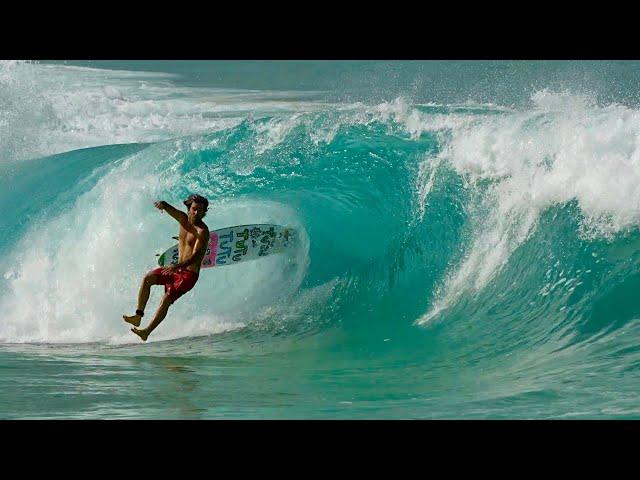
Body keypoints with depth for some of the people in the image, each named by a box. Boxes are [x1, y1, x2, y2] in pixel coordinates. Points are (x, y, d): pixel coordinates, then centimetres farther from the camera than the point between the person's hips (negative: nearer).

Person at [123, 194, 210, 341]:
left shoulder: (202, 231, -17)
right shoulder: (183, 219, 5)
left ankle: (147, 332, -21)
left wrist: (177, 266, -40)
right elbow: (167, 208, -4)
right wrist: (162, 205, -31)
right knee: (148, 278, -10)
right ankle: (138, 316, -13)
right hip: (176, 269, 7)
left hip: (189, 274, -7)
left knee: (167, 298, -20)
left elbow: (196, 256, -25)